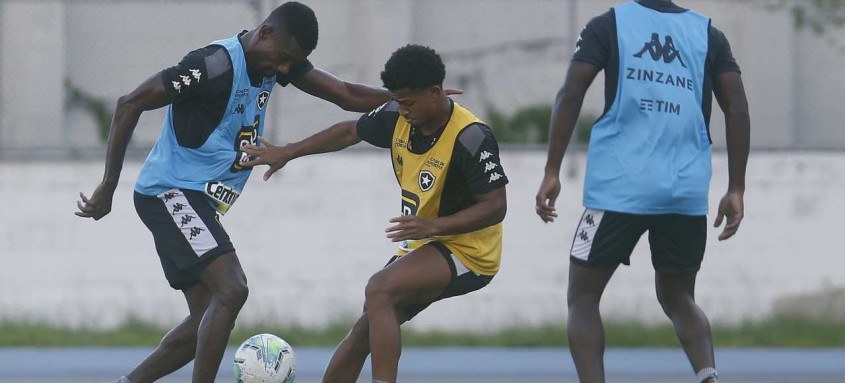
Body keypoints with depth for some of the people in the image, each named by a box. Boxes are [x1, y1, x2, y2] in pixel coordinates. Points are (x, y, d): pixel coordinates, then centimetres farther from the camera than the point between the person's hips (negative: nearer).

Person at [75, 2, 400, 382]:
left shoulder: (278, 60, 6)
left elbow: (346, 95, 9)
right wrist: (108, 187, -15)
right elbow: (130, 105, -18)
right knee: (231, 290, -24)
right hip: (170, 193, -10)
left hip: (196, 202, 10)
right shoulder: (217, 65, -20)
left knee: (208, 319, 8)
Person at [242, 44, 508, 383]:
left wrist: (433, 226, -33)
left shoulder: (470, 137, -25)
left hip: (467, 252, -8)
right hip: (423, 245, 8)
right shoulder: (398, 118, -3)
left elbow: (495, 206, -24)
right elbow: (349, 132, 16)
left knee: (379, 290, -29)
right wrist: (288, 152, 18)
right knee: (365, 331, 8)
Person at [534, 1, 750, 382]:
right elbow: (737, 111, 5)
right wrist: (736, 190, 8)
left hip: (620, 189, -3)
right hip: (687, 193, 3)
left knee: (583, 297, 11)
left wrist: (552, 173, -3)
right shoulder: (709, 35, 12)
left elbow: (570, 95, -6)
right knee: (678, 298, 20)